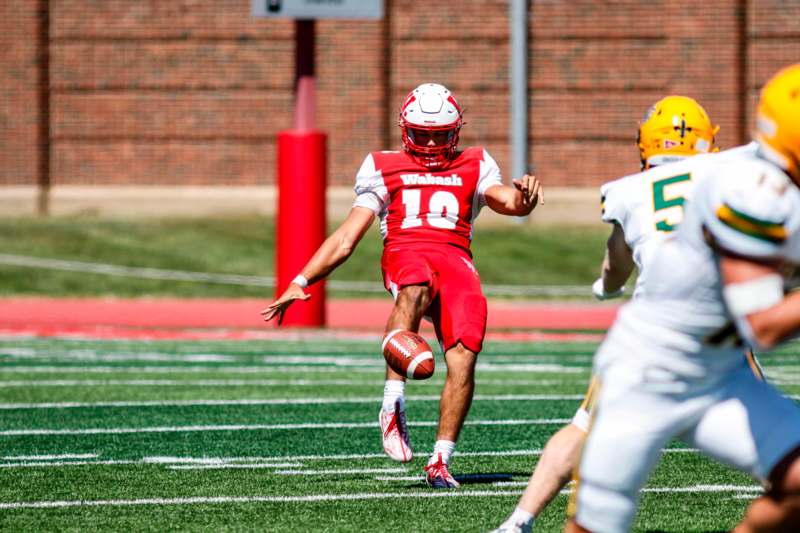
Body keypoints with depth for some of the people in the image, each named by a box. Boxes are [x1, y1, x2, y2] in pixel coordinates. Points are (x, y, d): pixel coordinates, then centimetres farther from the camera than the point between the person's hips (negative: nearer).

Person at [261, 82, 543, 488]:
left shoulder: (472, 167, 28)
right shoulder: (385, 169, 25)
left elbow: (509, 203, 10)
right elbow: (345, 240, 20)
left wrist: (523, 196, -16)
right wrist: (301, 283, 9)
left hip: (456, 260, 2)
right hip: (405, 253, -2)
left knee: (463, 359, -21)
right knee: (415, 291, -41)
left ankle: (440, 462, -15)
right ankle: (393, 406, -50)